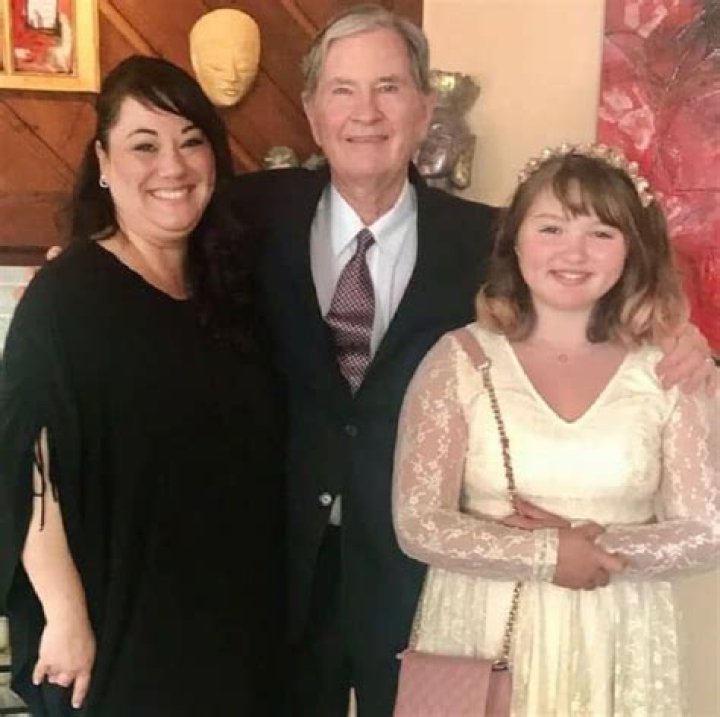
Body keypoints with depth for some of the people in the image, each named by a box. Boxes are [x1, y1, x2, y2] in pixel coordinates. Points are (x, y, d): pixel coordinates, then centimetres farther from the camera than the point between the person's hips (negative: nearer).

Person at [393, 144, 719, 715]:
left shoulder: (668, 370, -4)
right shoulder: (459, 360, -7)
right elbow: (418, 524, -10)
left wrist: (597, 542, -17)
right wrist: (547, 555, -17)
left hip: (614, 647, 1)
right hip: (480, 636, -1)